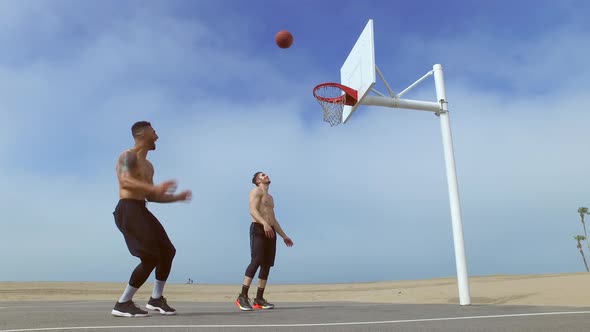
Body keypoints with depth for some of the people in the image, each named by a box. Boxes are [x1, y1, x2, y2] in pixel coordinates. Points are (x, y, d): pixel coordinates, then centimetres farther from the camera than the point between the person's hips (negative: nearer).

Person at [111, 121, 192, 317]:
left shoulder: (148, 165, 23)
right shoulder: (128, 156, -5)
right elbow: (125, 182, -24)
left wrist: (177, 197, 17)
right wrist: (155, 188, -35)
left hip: (141, 210, 9)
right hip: (128, 209, -9)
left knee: (167, 251, 8)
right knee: (150, 257, -15)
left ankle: (156, 299, 21)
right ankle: (122, 304, -2)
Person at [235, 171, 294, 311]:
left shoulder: (270, 197, 29)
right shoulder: (256, 191, 3)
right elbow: (253, 210, -14)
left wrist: (284, 236, 24)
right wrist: (265, 223, -30)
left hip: (270, 232, 8)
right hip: (258, 229, -8)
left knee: (267, 264, 1)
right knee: (256, 261, -20)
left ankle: (259, 299, 3)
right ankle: (242, 297, -19)